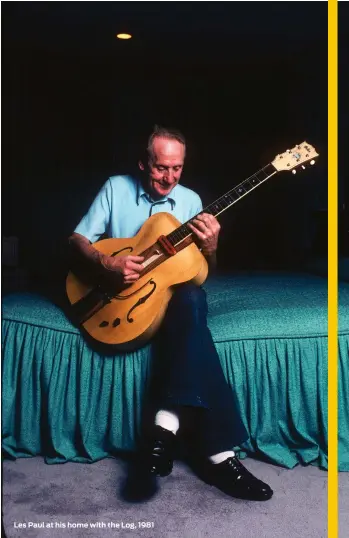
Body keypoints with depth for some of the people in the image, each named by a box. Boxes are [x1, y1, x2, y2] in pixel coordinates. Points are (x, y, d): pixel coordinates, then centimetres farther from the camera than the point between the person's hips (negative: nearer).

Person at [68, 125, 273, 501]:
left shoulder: (190, 200, 7)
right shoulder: (116, 188, 1)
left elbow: (203, 274, 8)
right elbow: (77, 239, -1)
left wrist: (209, 248, -16)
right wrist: (108, 264, -21)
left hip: (170, 292, 3)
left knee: (192, 298, -36)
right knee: (190, 306, -35)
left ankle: (167, 423, -41)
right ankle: (217, 449, -37)